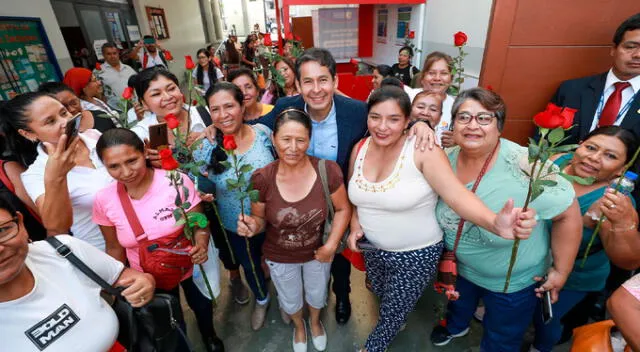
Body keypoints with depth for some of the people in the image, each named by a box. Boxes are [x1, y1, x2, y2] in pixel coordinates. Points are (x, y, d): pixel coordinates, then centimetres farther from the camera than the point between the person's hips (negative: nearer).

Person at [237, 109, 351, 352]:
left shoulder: (327, 170, -28)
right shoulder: (261, 179, -26)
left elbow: (343, 209, -13)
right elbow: (260, 219, -11)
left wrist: (331, 245, -19)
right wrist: (252, 226, -33)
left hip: (318, 252, 0)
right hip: (280, 257, 0)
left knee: (317, 295, 32)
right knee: (290, 301, 30)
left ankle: (315, 322, 71)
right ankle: (299, 326, 69)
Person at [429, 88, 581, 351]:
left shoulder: (524, 166, -33)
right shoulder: (447, 160, -16)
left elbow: (567, 213, -21)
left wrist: (561, 271, -13)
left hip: (513, 281, -4)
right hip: (460, 268, 5)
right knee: (458, 305, 35)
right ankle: (456, 326, 68)